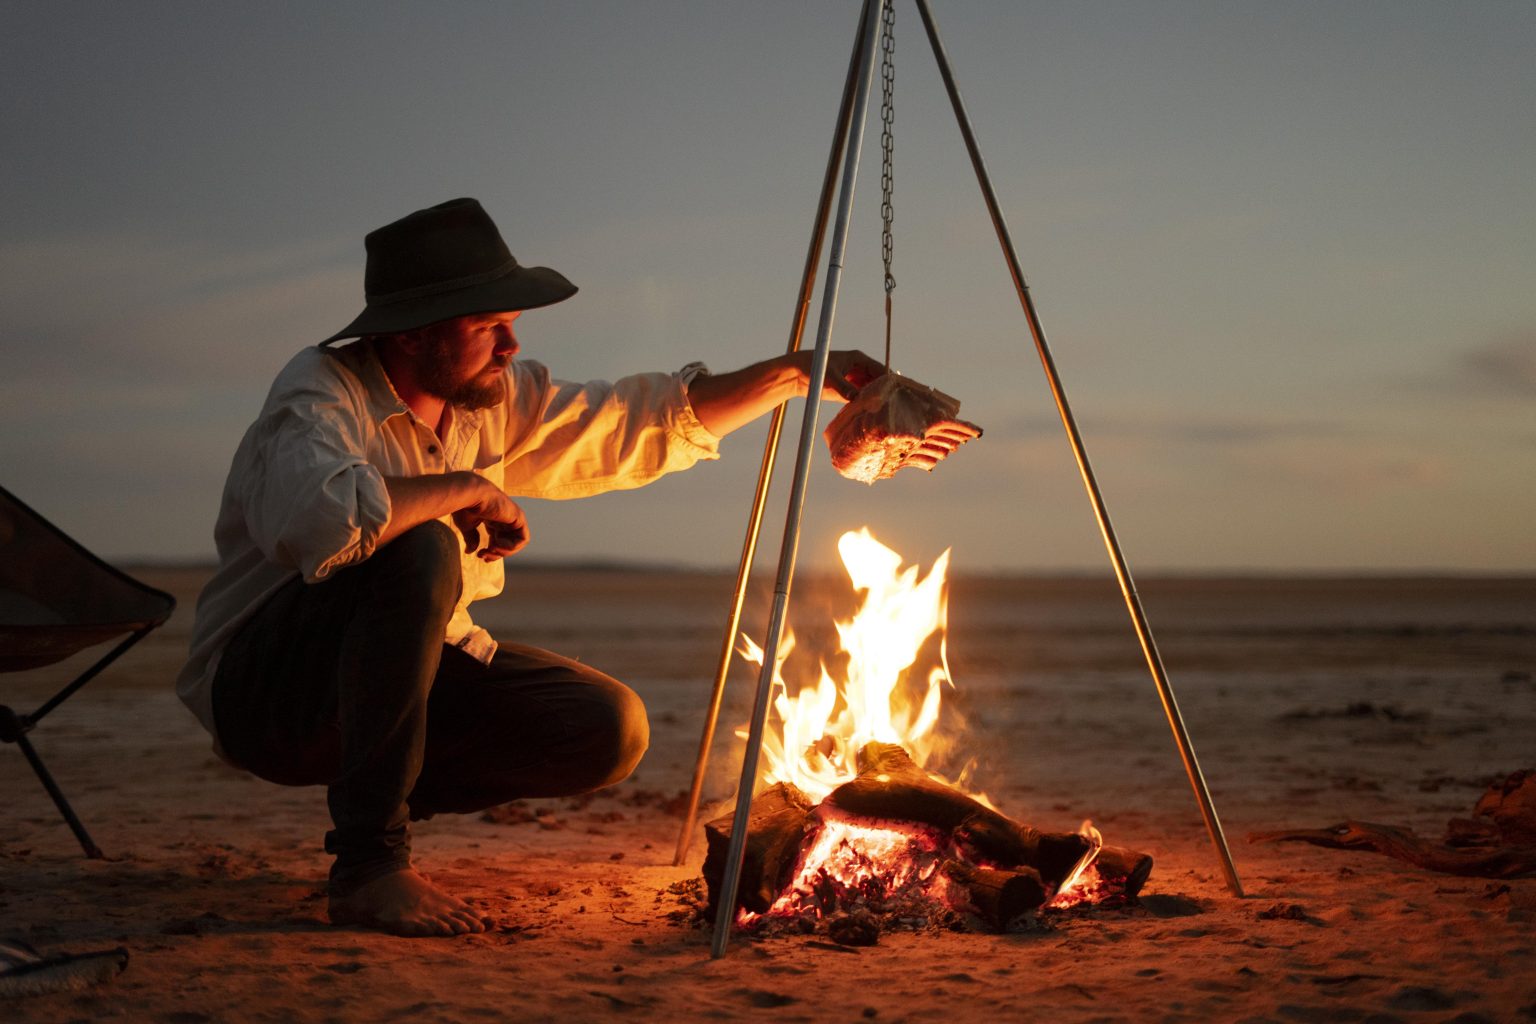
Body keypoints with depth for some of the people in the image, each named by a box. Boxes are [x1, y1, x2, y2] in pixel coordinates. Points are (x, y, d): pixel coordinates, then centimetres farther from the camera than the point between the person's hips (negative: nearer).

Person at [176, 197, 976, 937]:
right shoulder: (320, 392, -21)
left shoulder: (496, 400, 2)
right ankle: (368, 864, -27)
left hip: (407, 673, 7)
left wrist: (801, 373, 5)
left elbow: (649, 422, 11)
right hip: (263, 684, -7)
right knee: (417, 553, -35)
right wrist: (469, 488, -28)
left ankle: (397, 794, 10)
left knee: (610, 728, -11)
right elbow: (318, 517, -43)